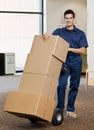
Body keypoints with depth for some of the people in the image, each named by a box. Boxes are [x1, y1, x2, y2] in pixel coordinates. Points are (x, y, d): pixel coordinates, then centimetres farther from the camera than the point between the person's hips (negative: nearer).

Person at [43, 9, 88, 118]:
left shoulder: (80, 34, 6)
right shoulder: (59, 32, 8)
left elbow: (82, 50, -1)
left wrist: (70, 49, -14)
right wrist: (46, 35, -23)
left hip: (76, 62, 1)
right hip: (64, 62, -1)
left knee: (74, 86, 7)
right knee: (61, 85, -13)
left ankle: (70, 109, 20)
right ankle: (60, 109, -6)